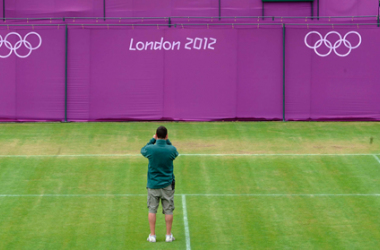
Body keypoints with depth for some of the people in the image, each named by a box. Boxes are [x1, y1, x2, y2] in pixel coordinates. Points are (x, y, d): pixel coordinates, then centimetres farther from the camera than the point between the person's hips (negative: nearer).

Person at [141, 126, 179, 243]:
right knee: (168, 210, 7)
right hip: (167, 185, 0)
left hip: (153, 184, 0)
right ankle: (168, 235, 10)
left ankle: (152, 235, 7)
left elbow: (142, 150, 11)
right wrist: (167, 141, 11)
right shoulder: (171, 149, -12)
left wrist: (153, 139, 13)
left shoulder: (150, 149, -13)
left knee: (152, 210, 7)